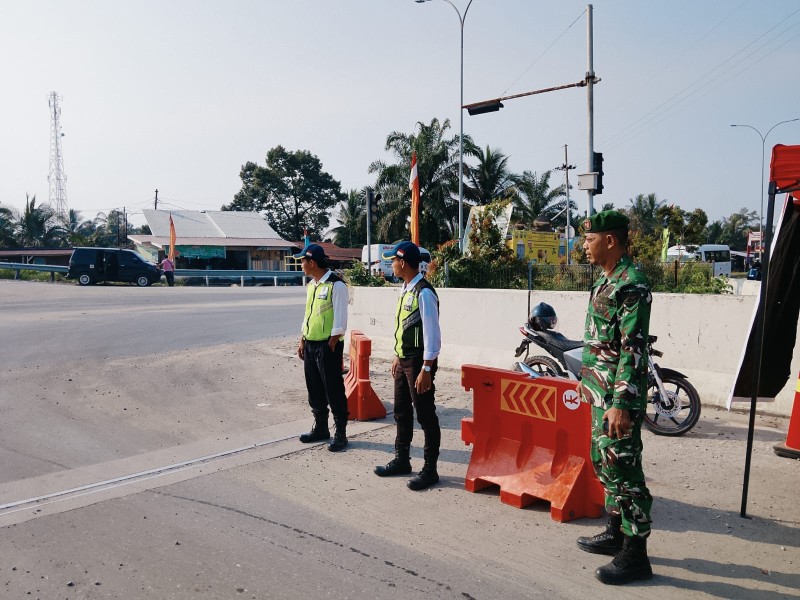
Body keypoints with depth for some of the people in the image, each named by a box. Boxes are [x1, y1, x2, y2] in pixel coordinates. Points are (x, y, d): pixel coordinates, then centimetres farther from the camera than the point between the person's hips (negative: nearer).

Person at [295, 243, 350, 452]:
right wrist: (302, 341, 16)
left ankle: (340, 434, 10)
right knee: (314, 390, 15)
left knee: (334, 391, -1)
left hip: (327, 345, -8)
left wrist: (331, 345, -17)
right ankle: (320, 428, 28)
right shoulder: (311, 284, 12)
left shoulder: (336, 285, -15)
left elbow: (340, 320, -16)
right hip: (310, 344, 9)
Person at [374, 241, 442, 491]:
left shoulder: (424, 293, -20)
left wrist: (426, 369, -21)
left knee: (425, 416, 1)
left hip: (419, 362, -10)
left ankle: (430, 469, 13)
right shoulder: (405, 289, 9)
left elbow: (432, 334, -21)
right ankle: (401, 460, 34)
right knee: (401, 412, 19)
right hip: (403, 360, 10)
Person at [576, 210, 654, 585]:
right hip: (600, 392, 10)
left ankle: (635, 555, 8)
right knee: (604, 462, 18)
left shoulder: (631, 284, -17)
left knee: (623, 469, -3)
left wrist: (621, 403, -24)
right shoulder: (606, 280, 13)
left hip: (617, 396, -10)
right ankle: (616, 533, 32)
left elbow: (634, 349, -22)